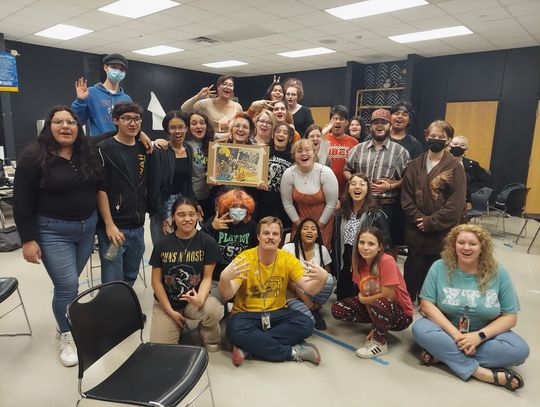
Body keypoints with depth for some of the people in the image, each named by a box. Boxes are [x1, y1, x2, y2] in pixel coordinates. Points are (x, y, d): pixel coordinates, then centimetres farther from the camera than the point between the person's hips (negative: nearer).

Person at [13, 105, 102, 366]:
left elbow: (96, 189, 14)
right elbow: (22, 201, -10)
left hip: (88, 227, 4)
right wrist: (28, 239, -12)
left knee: (69, 283, 14)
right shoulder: (33, 156, -10)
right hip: (53, 232, -4)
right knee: (67, 286, -3)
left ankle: (69, 324, 35)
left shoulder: (88, 153, 4)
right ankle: (67, 336, 19)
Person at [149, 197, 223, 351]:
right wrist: (171, 311, -6)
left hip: (195, 299, -1)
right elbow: (156, 281, -1)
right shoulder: (162, 244, -5)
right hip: (166, 303, 2)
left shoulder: (207, 242, -9)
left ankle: (208, 333, 3)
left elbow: (207, 278, -8)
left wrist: (200, 299, -29)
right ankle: (178, 327, 21)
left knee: (214, 311, -34)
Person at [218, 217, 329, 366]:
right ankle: (293, 352, -19)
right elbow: (227, 295, -21)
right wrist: (224, 278, -44)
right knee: (236, 330, -34)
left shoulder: (288, 259, -6)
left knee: (306, 324, -23)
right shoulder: (244, 258, -13)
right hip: (247, 314, -2)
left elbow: (310, 290, -12)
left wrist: (322, 278, -35)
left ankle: (247, 347, -20)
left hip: (277, 313, 3)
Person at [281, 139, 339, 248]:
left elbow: (331, 204, -12)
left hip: (323, 222, -1)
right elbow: (287, 203, -5)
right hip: (300, 221, 2)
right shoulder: (288, 174, -12)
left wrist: (319, 225, -8)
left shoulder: (325, 172, -17)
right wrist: (299, 224, -4)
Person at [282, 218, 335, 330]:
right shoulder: (288, 248, -12)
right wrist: (303, 297, -15)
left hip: (314, 295, 4)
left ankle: (315, 311, -3)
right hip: (294, 296, -4)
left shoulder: (322, 250, -2)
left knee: (329, 279, -26)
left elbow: (327, 276, 4)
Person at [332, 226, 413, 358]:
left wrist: (362, 299, -9)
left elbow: (386, 297, -24)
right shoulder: (358, 262, -8)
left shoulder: (387, 261, -27)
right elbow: (363, 294, -2)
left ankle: (380, 343, -9)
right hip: (374, 308, 6)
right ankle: (378, 328, 10)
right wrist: (375, 322, -12)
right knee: (337, 310, -9)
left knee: (379, 303, -39)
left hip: (400, 314, -6)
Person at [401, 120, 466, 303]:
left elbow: (456, 204, -12)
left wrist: (430, 222, -14)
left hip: (441, 233, -2)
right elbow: (406, 196, 1)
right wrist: (419, 218, -10)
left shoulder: (454, 167, -6)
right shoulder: (416, 165, 4)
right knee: (413, 270, 14)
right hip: (416, 231, 3)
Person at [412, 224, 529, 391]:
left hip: (485, 334, 2)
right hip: (447, 330, -1)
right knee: (420, 329, -31)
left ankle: (443, 354, -23)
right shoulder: (440, 267, -10)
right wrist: (455, 334, -24)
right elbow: (426, 304, -13)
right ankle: (481, 372, -27)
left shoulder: (498, 273, -7)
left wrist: (479, 336, -21)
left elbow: (510, 317, -6)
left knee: (520, 350, -26)